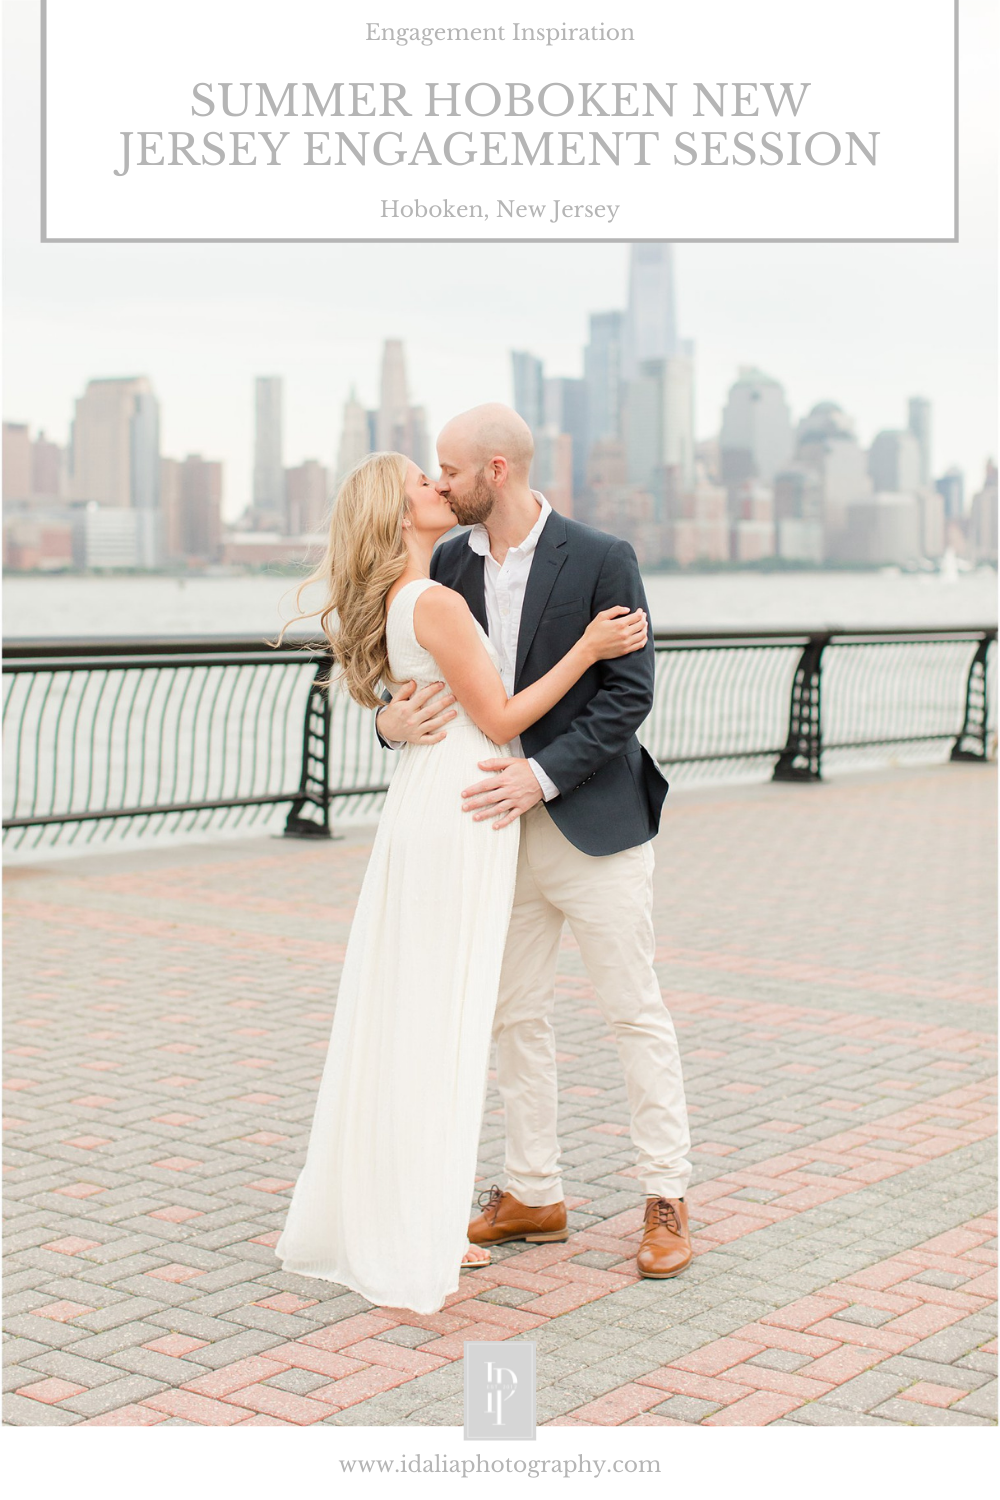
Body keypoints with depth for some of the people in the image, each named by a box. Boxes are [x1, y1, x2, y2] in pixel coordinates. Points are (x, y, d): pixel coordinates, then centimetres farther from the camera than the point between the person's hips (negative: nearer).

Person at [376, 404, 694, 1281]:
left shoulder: (601, 560, -11)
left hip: (593, 824, -6)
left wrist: (543, 774, -22)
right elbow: (421, 676, 8)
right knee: (515, 1015, 12)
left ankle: (668, 1200, 13)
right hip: (498, 827, 6)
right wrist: (394, 720, -16)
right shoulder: (449, 565, 5)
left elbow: (630, 691, -14)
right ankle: (533, 1194, 24)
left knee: (635, 1011, 2)